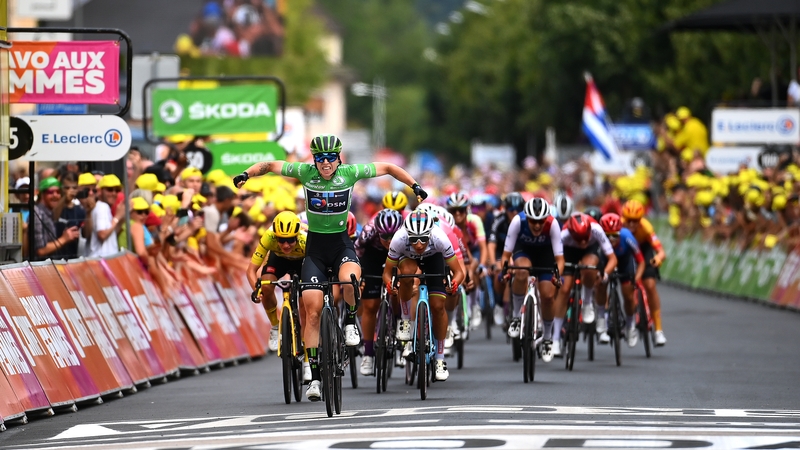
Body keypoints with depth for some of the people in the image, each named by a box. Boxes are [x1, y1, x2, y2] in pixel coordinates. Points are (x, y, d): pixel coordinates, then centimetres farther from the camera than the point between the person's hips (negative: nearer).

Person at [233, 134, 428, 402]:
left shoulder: (350, 173, -10)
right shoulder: (306, 172, -9)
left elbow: (386, 168, 3)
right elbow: (270, 165, 1)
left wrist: (414, 185, -2)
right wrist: (247, 174, -16)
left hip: (342, 243, -1)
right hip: (315, 246, 1)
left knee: (350, 279, -36)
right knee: (313, 312, -7)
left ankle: (350, 322, -3)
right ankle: (315, 376, -1)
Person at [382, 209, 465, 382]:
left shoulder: (439, 238, -39)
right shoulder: (400, 239, -39)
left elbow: (459, 272, -31)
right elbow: (387, 272, -27)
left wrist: (455, 282, -52)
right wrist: (389, 283, -49)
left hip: (433, 257, 0)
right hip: (407, 257, 0)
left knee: (438, 305, -11)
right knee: (407, 271, -36)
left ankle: (440, 360, 5)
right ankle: (406, 321, -14)